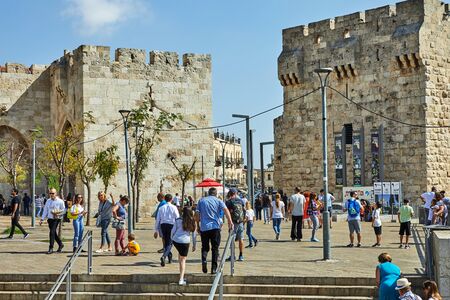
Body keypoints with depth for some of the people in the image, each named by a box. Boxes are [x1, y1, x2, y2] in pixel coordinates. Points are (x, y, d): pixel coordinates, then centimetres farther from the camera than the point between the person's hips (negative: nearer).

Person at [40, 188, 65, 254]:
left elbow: (63, 210, 1)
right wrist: (42, 219, 8)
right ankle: (60, 244, 30)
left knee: (52, 232, -14)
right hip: (50, 219, 6)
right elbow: (45, 210, 13)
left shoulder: (60, 201, -3)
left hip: (57, 219, -6)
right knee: (53, 233, 11)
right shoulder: (48, 201, 12)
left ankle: (51, 248, -10)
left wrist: (57, 213, -14)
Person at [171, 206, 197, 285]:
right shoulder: (192, 222, 4)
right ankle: (181, 279, -4)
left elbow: (173, 230, 3)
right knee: (183, 259, 4)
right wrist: (194, 245, 18)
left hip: (176, 240, 1)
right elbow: (193, 234, 9)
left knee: (180, 253, 27)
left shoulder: (178, 220, 0)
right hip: (185, 241, -1)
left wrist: (172, 238, 20)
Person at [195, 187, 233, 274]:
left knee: (205, 247, 13)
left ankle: (204, 259, -16)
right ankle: (214, 268, 4)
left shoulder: (201, 201, 11)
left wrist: (198, 226, 14)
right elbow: (225, 210, -11)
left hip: (204, 228, 1)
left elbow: (197, 214, 7)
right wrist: (230, 222, -18)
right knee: (215, 248, 7)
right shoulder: (218, 201, 6)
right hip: (215, 227, -1)